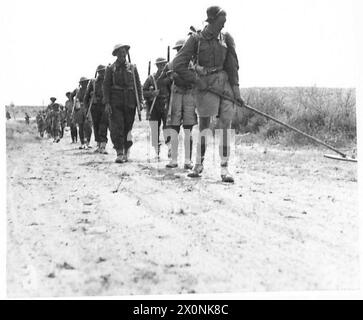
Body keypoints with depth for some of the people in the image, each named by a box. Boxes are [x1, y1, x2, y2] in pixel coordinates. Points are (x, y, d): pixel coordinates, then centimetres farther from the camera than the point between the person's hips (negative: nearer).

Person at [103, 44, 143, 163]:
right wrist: (107, 103, -7)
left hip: (129, 101, 2)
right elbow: (106, 86, 2)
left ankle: (126, 151, 18)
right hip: (115, 101, -2)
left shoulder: (132, 67, 10)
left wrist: (140, 100, 1)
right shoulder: (111, 68, 5)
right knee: (117, 127, -10)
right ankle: (119, 153, -10)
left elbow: (138, 85, 10)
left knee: (128, 127, 6)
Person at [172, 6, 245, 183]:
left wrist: (236, 91, -1)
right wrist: (196, 81, -9)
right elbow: (178, 64, -5)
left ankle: (224, 169, 2)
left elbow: (232, 66, 6)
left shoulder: (226, 38, 6)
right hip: (205, 86, -2)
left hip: (225, 83, 3)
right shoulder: (196, 39, -3)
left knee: (225, 127, -2)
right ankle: (198, 165, 21)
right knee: (204, 128, 3)